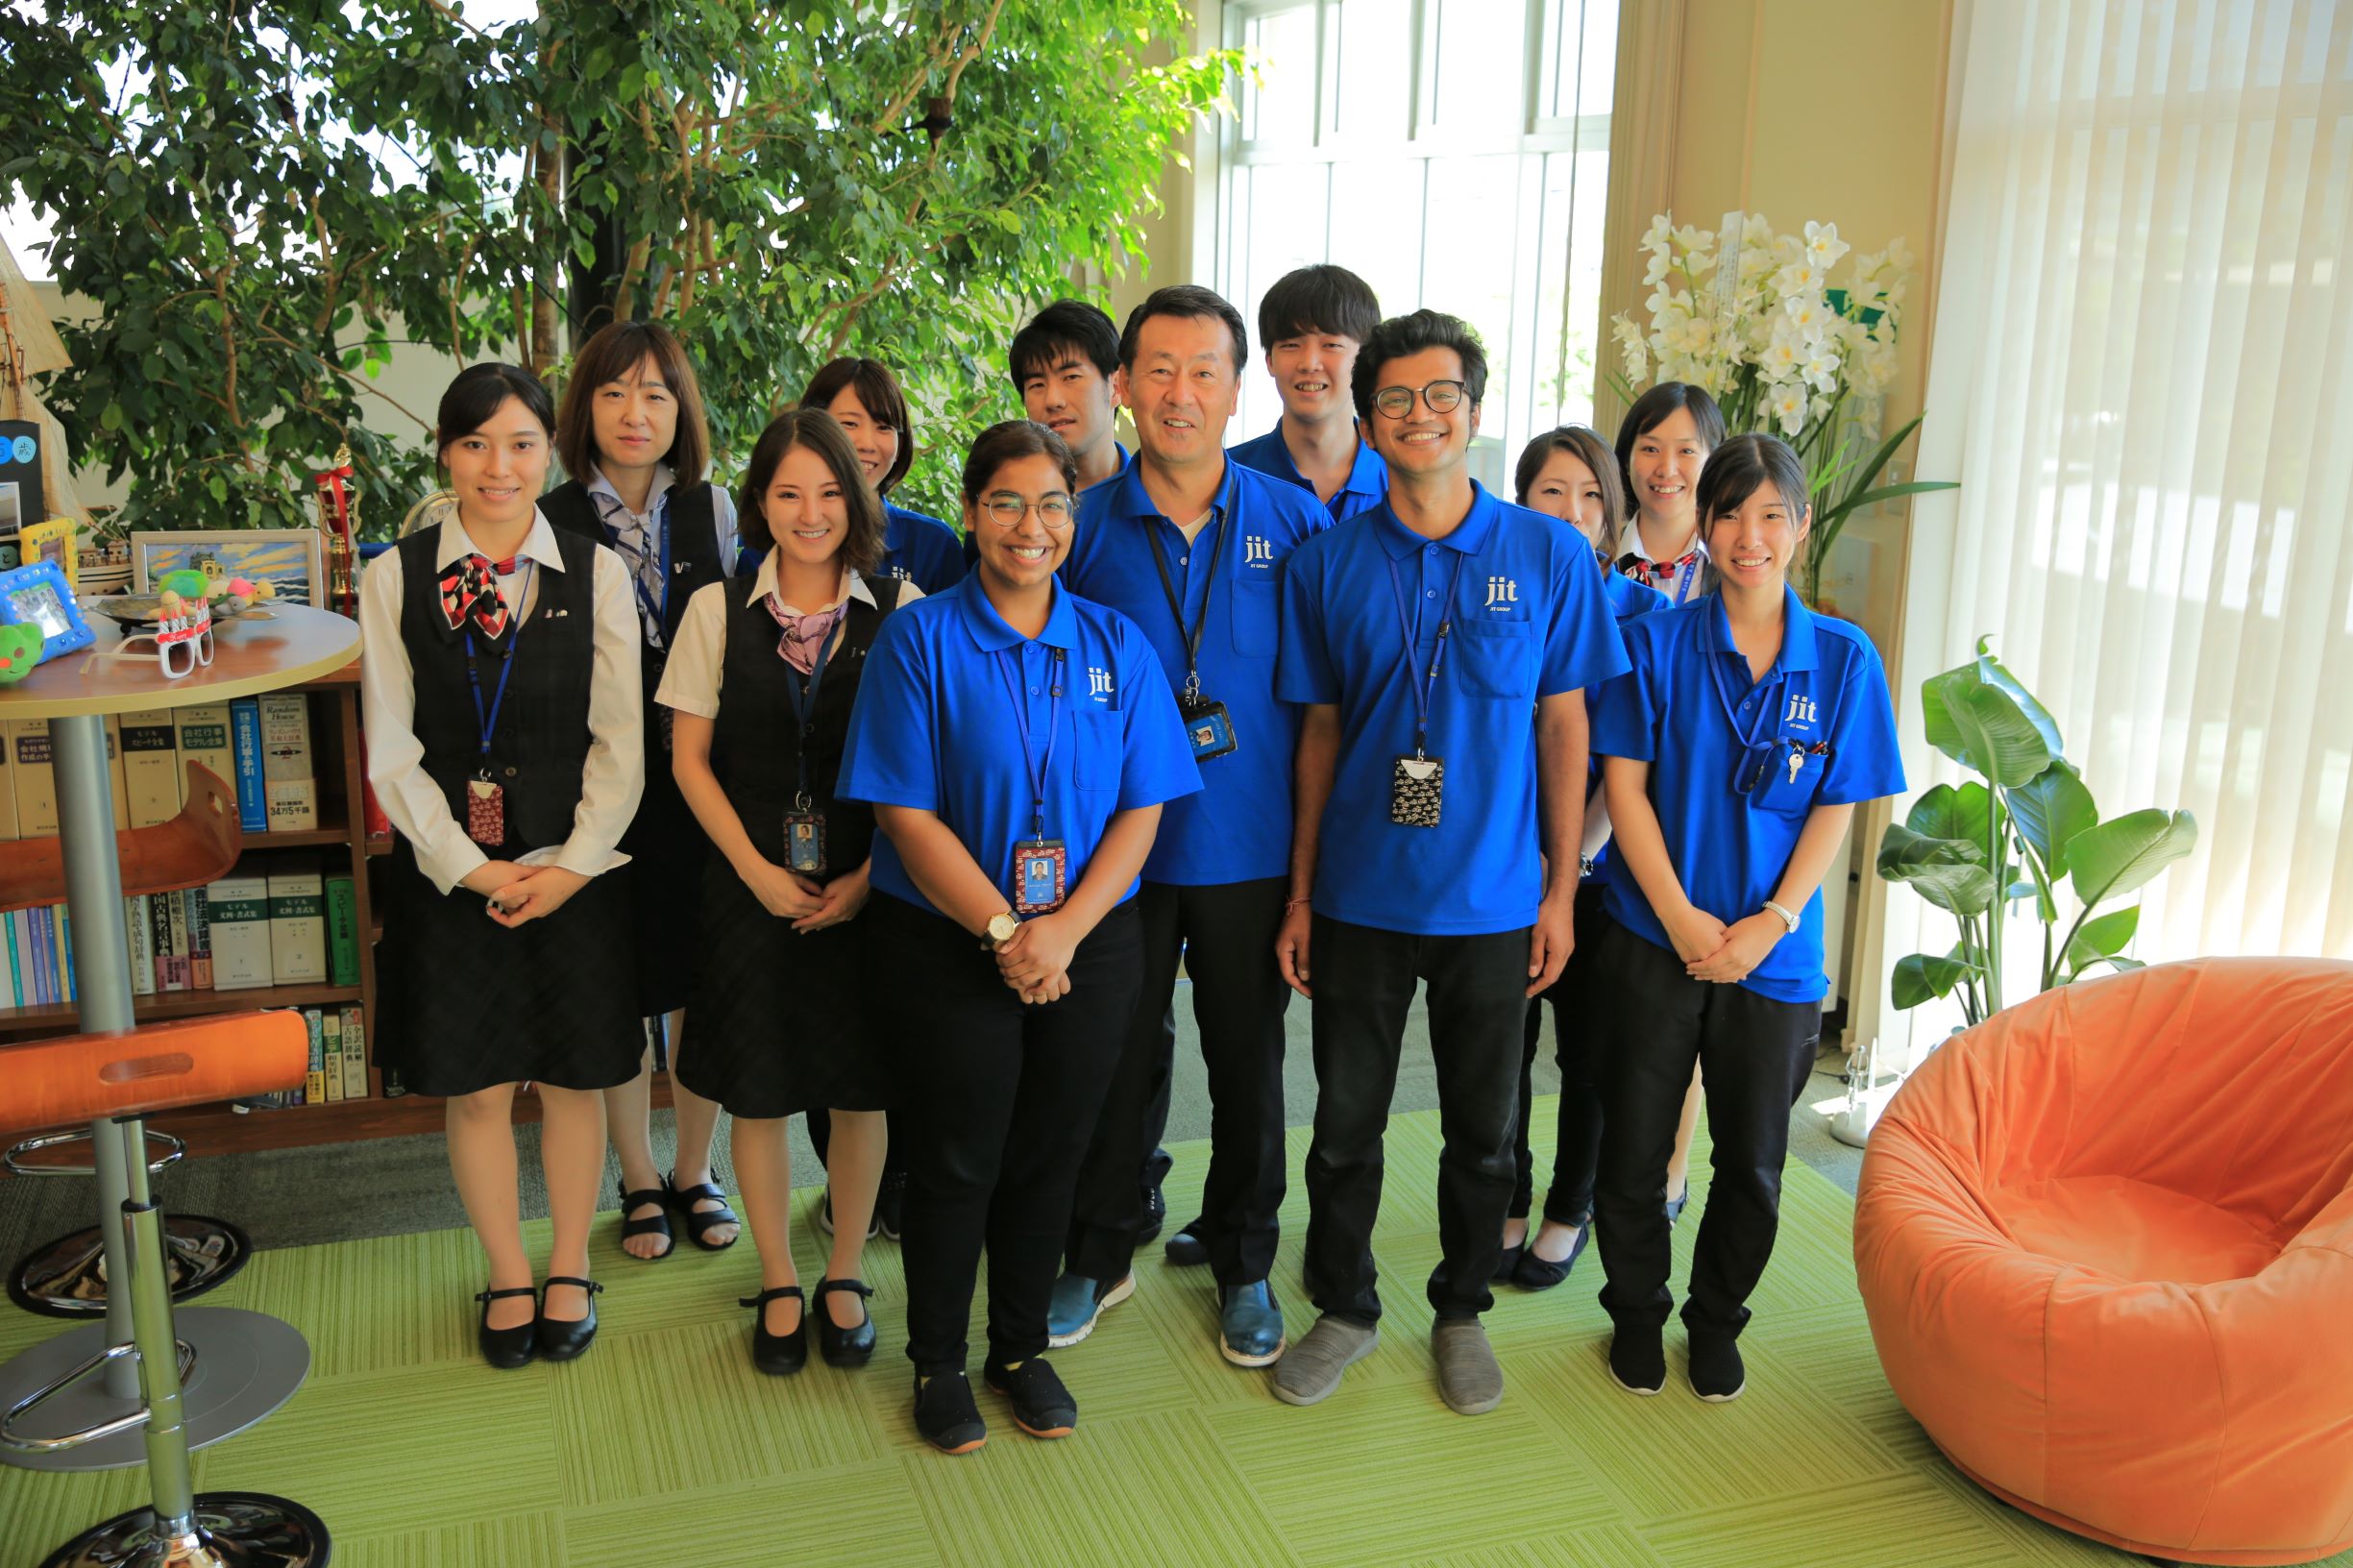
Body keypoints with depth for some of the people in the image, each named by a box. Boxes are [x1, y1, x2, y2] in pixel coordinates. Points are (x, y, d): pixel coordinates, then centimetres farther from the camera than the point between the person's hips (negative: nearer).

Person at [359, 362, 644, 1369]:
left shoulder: (596, 574, -1)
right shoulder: (395, 579, 0)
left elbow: (621, 741, -2)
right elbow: (391, 750, -2)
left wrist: (571, 866, -11)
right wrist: (468, 866, -10)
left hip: (573, 869, 0)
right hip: (450, 872, 0)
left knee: (573, 1078, 10)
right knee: (475, 1087, 9)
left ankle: (570, 1271, 29)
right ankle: (508, 1278, 28)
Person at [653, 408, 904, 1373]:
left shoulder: (900, 610, -3)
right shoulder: (718, 610, 1)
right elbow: (691, 761, 3)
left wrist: (867, 879, -10)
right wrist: (759, 872, -6)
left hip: (865, 888, 0)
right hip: (754, 886, 1)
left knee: (860, 1086, 8)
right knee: (757, 1090, 8)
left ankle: (844, 1277, 28)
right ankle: (778, 1285, 27)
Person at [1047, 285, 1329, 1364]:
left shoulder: (1296, 523, -1)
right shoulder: (1084, 527, -1)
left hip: (1252, 848, 0)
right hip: (1118, 845, 0)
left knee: (1248, 1062, 12)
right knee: (1120, 1055, 12)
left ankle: (1243, 1263, 31)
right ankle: (1100, 1254, 31)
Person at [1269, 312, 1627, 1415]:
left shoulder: (1550, 556, -3)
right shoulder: (1327, 565, 0)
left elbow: (1564, 727, 0)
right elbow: (1320, 734, 4)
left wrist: (1561, 890, -2)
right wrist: (1298, 896, 4)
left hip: (1493, 900, 0)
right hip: (1361, 896, 1)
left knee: (1483, 1126, 13)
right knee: (1346, 1118, 11)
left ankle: (1461, 1311, 34)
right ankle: (1344, 1307, 32)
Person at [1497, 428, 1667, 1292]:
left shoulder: (1643, 614, -3)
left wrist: (1575, 854, -15)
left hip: (1598, 871, -1)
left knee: (1588, 1050, 10)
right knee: (1503, 1045, 10)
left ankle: (1570, 1211, 30)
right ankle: (1505, 1207, 29)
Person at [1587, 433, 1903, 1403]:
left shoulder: (1843, 659, 0)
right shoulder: (1657, 642, -3)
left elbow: (1836, 810, 0)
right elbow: (1623, 783, -5)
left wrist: (1770, 924, -11)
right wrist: (1679, 915, -12)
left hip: (1776, 953, 1)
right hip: (1655, 939, -1)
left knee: (1751, 1161, 10)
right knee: (1632, 1148, 7)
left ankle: (1716, 1323, 32)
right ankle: (1636, 1315, 29)